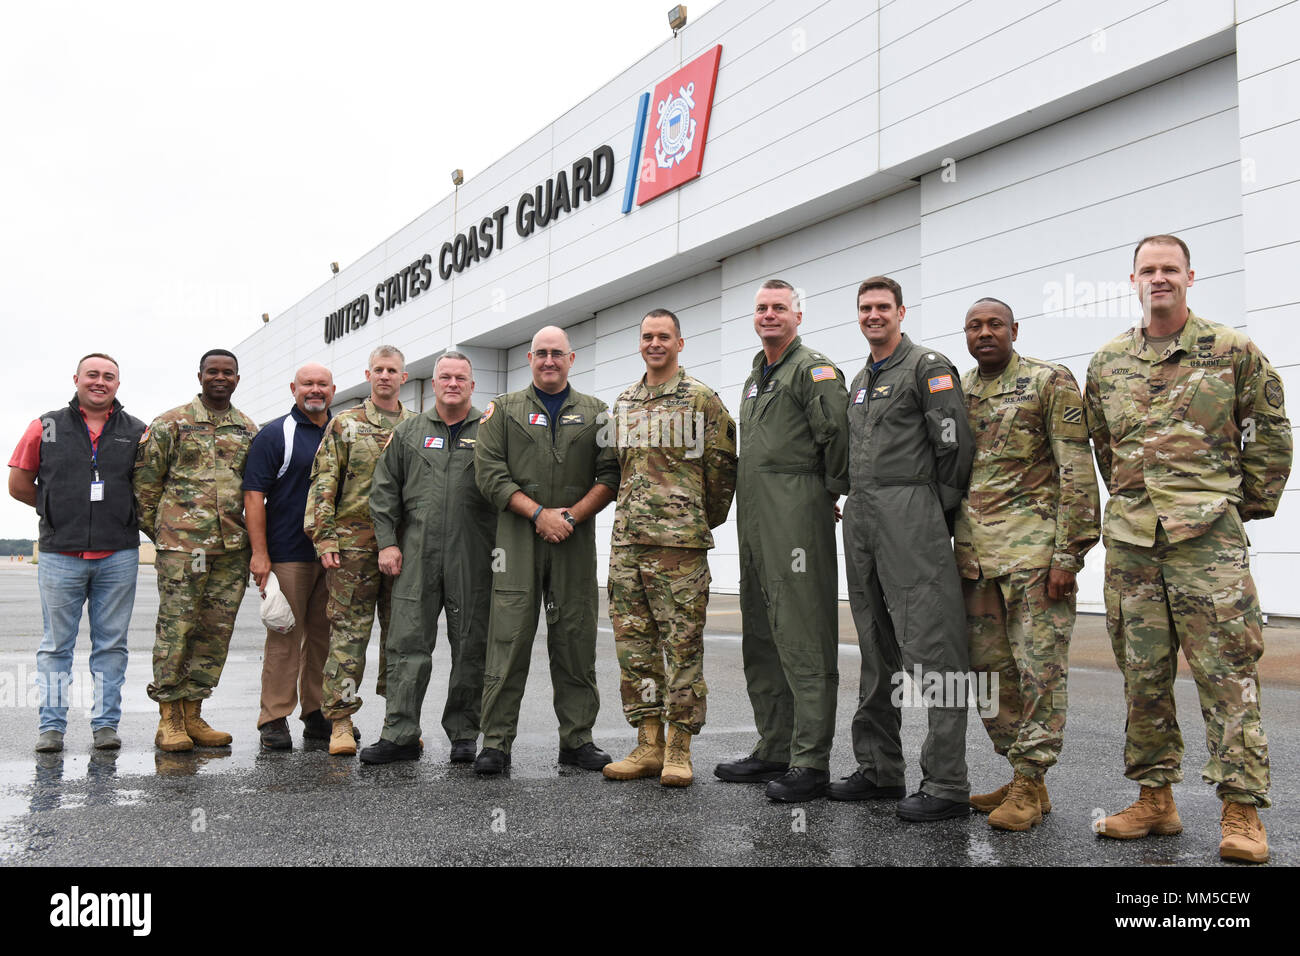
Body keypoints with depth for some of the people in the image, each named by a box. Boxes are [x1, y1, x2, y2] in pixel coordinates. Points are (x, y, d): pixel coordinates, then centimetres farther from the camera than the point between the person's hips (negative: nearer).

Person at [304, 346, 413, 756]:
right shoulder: (344, 425, 6)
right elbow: (323, 484, 1)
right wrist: (324, 537, -7)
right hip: (354, 545, -2)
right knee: (349, 632, -2)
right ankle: (340, 721, 5)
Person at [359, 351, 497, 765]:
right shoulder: (408, 432, 13)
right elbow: (384, 491, 13)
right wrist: (387, 542, 3)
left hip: (473, 556, -1)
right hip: (416, 555, 2)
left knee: (470, 646, 5)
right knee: (408, 642, 1)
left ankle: (463, 733, 16)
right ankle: (400, 734, 6)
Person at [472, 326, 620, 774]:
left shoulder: (595, 413, 14)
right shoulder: (504, 409, 10)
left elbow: (610, 475, 5)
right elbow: (489, 473, 0)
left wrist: (572, 516, -8)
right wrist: (539, 513, -10)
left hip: (576, 540, 2)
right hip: (517, 537, -1)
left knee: (575, 640, 4)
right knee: (508, 638, -4)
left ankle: (577, 739, 13)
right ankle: (496, 742, 3)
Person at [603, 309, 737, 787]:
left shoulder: (702, 399, 0)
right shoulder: (624, 403, 17)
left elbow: (721, 466, 2)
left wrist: (704, 521, 8)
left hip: (680, 541, -6)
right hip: (627, 538, 6)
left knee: (682, 643, -3)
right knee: (634, 641, 6)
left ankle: (679, 749, 5)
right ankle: (649, 745, 15)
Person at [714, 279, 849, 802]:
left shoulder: (814, 369, -5)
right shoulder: (755, 377, 23)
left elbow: (837, 433, -17)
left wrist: (830, 492, -7)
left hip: (798, 518, -10)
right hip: (754, 522, 10)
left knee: (804, 640, -9)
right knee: (761, 639, 13)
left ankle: (810, 762, -4)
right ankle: (774, 750, 22)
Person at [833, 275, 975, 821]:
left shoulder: (928, 367, -2)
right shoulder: (859, 382, 22)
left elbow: (956, 445, -9)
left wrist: (940, 511, -6)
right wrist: (856, 501, 16)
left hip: (910, 515, -8)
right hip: (860, 518, 8)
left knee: (930, 647, -10)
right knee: (877, 648, 12)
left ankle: (947, 784, -6)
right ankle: (879, 769, 20)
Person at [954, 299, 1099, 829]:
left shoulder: (1051, 381, -2)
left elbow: (1077, 473, -7)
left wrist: (1068, 552, -13)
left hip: (1034, 548, -6)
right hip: (974, 552, 6)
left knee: (1039, 669, -3)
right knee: (989, 669, 9)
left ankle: (1029, 783, 5)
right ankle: (1022, 776, 20)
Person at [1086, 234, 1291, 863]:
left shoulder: (1232, 351, 4)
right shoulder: (1107, 362, 12)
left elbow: (1270, 429, 10)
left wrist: (1251, 502, 10)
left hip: (1209, 535, -3)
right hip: (1129, 539, 4)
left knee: (1227, 672, -4)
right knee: (1142, 675, 8)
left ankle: (1241, 812, 3)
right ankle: (1154, 799, 19)